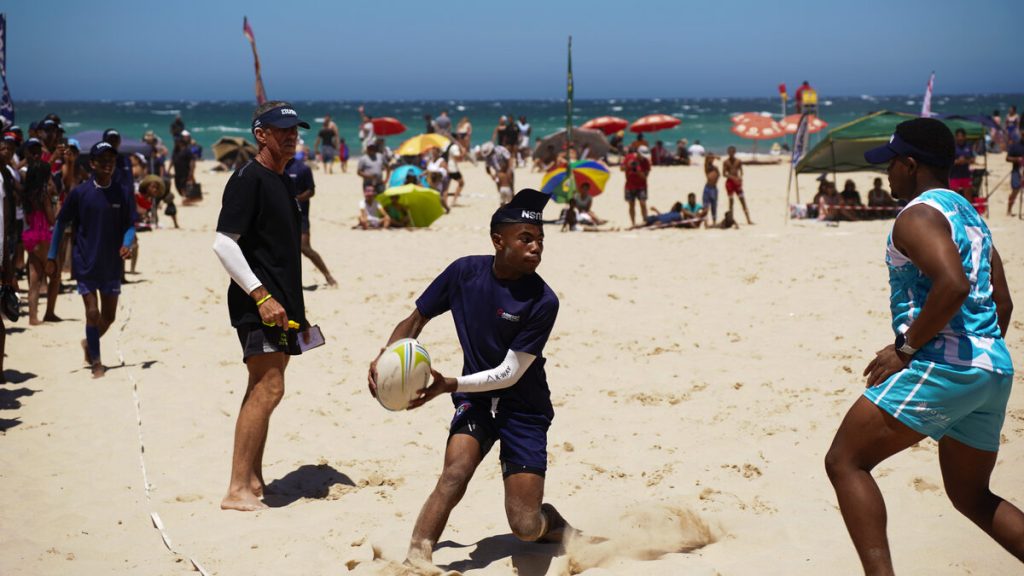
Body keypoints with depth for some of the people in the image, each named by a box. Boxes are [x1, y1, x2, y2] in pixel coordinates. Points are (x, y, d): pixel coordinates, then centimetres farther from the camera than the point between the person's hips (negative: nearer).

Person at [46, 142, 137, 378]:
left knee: (109, 316, 10)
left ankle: (89, 344, 39)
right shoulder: (79, 193, -7)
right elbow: (61, 223, 2)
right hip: (85, 264, -3)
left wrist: (127, 244, -19)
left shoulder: (123, 194, -1)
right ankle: (96, 362, 8)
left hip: (112, 265, 3)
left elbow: (130, 225, 3)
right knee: (92, 312, -7)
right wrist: (51, 256, 1)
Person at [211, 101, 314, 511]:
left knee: (262, 390, 12)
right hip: (258, 303, -9)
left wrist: (297, 310, 22)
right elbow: (223, 244, -18)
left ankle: (253, 482, 18)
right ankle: (237, 490, -12)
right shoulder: (248, 179, -11)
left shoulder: (284, 182, 18)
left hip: (281, 303, 9)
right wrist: (262, 296, -22)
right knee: (268, 389, -14)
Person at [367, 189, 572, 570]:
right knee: (455, 472, -29)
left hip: (524, 409, -2)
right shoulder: (465, 273, -8)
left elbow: (509, 374, -18)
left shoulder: (542, 302, -19)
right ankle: (415, 560, -27)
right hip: (476, 399, 2)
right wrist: (386, 356, -13)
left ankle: (554, 523, 29)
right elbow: (418, 319, 5)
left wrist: (448, 386, -27)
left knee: (525, 528, -6)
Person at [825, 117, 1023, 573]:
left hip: (941, 365, -10)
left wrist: (906, 348, -18)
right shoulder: (971, 216, 20)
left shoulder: (918, 216, -8)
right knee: (971, 497, 21)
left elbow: (953, 284, -25)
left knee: (845, 462, -4)